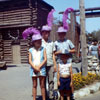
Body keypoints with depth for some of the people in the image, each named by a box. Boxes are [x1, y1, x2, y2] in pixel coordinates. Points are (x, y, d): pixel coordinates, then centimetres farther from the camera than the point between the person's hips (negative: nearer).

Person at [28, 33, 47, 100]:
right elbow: (30, 60, -1)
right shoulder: (31, 50, 4)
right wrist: (35, 68, -13)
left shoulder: (43, 49, 2)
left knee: (42, 85, 6)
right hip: (33, 69, 1)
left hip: (41, 69, -1)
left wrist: (39, 67, -12)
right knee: (34, 85, 8)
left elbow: (45, 59, -4)